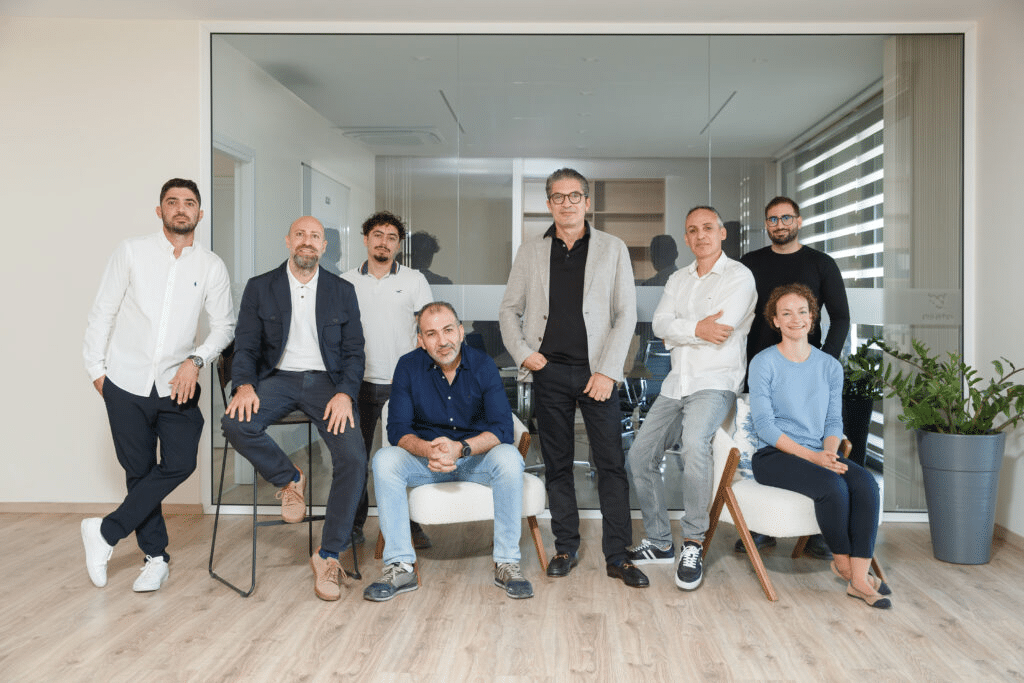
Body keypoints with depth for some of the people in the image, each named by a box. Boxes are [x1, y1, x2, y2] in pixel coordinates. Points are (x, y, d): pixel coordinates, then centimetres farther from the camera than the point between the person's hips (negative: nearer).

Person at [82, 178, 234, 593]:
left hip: (177, 385, 1)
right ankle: (156, 556, 20)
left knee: (179, 464, -10)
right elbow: (103, 311, 3)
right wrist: (96, 367, 0)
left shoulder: (212, 267, 3)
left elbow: (225, 324, 5)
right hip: (127, 383, -1)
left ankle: (106, 533, 8)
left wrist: (196, 360, -10)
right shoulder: (132, 252, 1)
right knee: (139, 471, 6)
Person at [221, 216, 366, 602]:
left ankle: (329, 555, -8)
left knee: (354, 459, -23)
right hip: (278, 378, 1)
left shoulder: (342, 291, 10)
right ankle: (289, 479, -2)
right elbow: (246, 346, 4)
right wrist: (244, 385, -17)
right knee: (235, 424, -31)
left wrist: (344, 393, -14)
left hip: (325, 381, 0)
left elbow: (354, 351, 5)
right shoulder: (260, 288, 9)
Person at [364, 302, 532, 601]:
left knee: (509, 457, -32)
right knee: (384, 459, -26)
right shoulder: (408, 366, -8)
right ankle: (400, 567, -23)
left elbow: (502, 429, -17)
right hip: (426, 462, 1)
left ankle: (507, 564, -22)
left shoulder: (483, 365, -10)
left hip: (477, 457, -1)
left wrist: (460, 448, -36)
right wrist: (428, 449, -33)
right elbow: (398, 430, -11)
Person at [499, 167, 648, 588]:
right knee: (557, 464, 8)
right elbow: (509, 309, 14)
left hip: (596, 372, -1)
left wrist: (607, 371, -8)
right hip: (549, 370, 2)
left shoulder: (613, 249, 6)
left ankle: (617, 556, 5)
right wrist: (523, 352, -3)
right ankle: (566, 548, 19)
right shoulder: (531, 253, 11)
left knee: (611, 464, -3)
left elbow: (626, 314, 1)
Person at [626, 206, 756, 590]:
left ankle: (693, 544, -21)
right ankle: (660, 543, 18)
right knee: (640, 456, 3)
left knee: (694, 441, -34)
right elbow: (659, 325, 1)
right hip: (676, 384, 7)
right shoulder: (678, 280, 17)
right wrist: (697, 328, -15)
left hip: (716, 381, -7)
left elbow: (720, 333, -17)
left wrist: (678, 330, -4)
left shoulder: (739, 277, -2)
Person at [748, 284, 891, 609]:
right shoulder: (764, 363, -3)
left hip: (818, 454, 5)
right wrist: (810, 455, -17)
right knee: (833, 485, -30)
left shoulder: (830, 366, 13)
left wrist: (829, 452, -11)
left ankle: (859, 579, -23)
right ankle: (842, 561, -4)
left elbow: (834, 420, 11)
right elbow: (764, 424, -9)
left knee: (865, 483, -24)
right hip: (773, 455, -5)